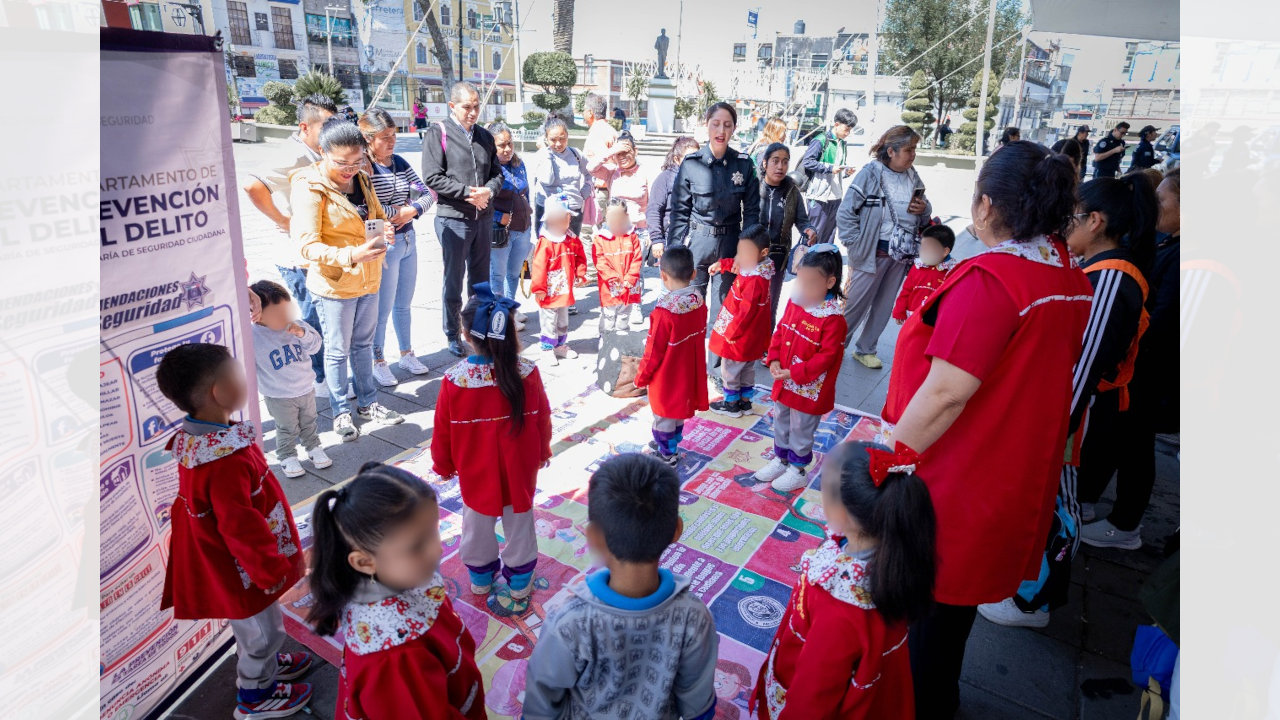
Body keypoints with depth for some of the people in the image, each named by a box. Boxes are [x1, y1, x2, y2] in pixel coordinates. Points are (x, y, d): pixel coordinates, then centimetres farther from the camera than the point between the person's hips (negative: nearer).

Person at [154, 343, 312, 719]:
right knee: (262, 629, 15)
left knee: (250, 625, 31)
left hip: (217, 561, 9)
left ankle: (261, 663, 53)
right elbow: (240, 525, -31)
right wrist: (273, 568, -18)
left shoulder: (193, 439, -6)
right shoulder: (227, 460, -37)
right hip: (239, 571, -9)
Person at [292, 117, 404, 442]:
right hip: (334, 284, -6)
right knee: (337, 351, 7)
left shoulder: (361, 180, 4)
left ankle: (368, 403, 33)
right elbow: (308, 245, -22)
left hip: (368, 280, 7)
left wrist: (386, 230, -7)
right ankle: (341, 412, 22)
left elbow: (378, 214, 18)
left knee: (363, 344, 19)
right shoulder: (310, 188, -18)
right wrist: (351, 256, -37)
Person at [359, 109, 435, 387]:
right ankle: (378, 362, 22)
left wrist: (411, 211, -12)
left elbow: (428, 194, 5)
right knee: (383, 308, 5)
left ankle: (407, 354, 35)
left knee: (404, 304, 19)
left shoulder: (400, 163, 6)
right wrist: (400, 209, -13)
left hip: (408, 240, 7)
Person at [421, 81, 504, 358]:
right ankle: (453, 335, 16)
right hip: (453, 219, -5)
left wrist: (488, 190, -8)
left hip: (484, 218, 5)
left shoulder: (485, 136, 12)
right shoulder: (438, 133, -5)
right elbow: (433, 177, -13)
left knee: (480, 278, 15)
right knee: (454, 280, 4)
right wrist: (468, 192, -17)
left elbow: (497, 173, 14)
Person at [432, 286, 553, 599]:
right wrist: (543, 451, 12)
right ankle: (520, 582, 35)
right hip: (520, 471, 0)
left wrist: (443, 465, 9)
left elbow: (442, 430, -10)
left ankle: (480, 578, 41)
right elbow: (542, 419, -6)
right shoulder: (528, 373, -20)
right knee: (519, 524, 19)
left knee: (477, 524, 21)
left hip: (475, 473, 0)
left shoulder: (454, 380, -22)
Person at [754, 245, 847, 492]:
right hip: (784, 382, 7)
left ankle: (798, 471, 31)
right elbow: (780, 331, 7)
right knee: (781, 422, 23)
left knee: (801, 430, 11)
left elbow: (827, 356, -23)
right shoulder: (795, 302, -4)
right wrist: (773, 360, -6)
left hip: (809, 388, -7)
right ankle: (780, 459, 44)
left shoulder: (832, 317, -25)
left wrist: (795, 373, -25)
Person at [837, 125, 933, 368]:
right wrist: (856, 245, -15)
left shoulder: (913, 176, 7)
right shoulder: (870, 173, -11)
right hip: (872, 253, -6)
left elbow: (923, 216, 20)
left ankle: (865, 350, 31)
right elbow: (845, 213, -12)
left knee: (884, 307, 15)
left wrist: (925, 209, -4)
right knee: (855, 304, 2)